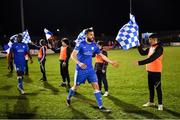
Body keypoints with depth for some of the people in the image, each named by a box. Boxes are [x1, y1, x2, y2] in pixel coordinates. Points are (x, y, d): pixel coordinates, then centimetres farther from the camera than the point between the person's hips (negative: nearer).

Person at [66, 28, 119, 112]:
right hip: (80, 70, -4)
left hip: (90, 70, 4)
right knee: (76, 86, 10)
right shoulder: (80, 44, -12)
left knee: (96, 86, -4)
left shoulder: (94, 46, 4)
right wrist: (79, 63, -37)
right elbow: (73, 55, -20)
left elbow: (101, 55, 15)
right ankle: (68, 98, 39)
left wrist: (111, 62, 13)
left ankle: (101, 106, 0)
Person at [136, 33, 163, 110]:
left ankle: (160, 104, 7)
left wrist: (140, 63, -31)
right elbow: (142, 53, 21)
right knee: (151, 87, 16)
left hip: (156, 71, -9)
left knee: (158, 88, -2)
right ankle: (151, 102, 29)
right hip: (150, 70, 9)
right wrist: (139, 45, 6)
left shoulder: (159, 48, -18)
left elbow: (151, 59, -28)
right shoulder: (150, 48, 10)